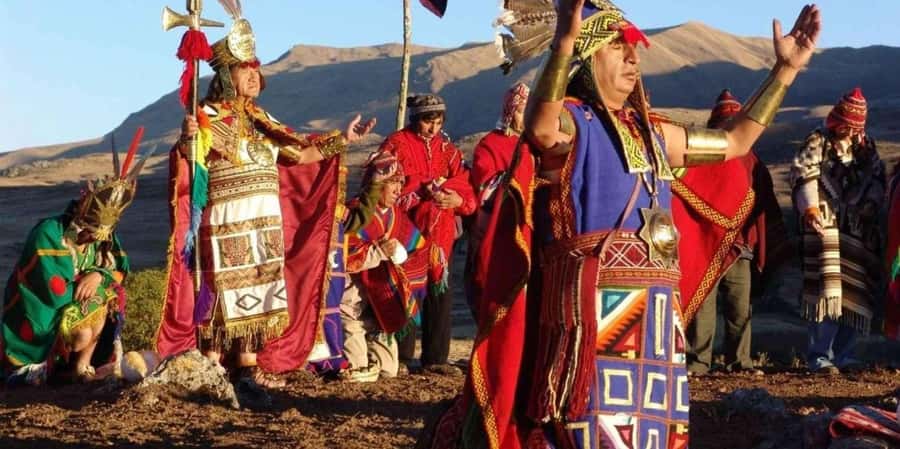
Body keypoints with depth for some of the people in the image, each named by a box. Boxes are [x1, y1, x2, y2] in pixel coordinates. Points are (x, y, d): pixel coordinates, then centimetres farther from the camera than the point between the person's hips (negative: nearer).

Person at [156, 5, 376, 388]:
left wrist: (342, 140, 14)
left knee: (254, 290, 9)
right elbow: (187, 162, -20)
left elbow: (298, 154, 18)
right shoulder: (208, 117, -6)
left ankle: (250, 366, 16)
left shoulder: (260, 120, 15)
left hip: (264, 221, 7)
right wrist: (186, 141, -42)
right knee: (223, 290, -6)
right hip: (225, 220, -7)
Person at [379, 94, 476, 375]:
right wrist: (424, 191, -19)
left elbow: (465, 185, 8)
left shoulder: (446, 148, 14)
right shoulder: (396, 145, -1)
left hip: (441, 233, 5)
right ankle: (400, 357, 4)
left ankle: (435, 357, 13)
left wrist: (458, 199, -14)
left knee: (440, 294, 6)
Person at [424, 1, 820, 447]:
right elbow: (541, 129, -31)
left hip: (654, 310, 8)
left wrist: (786, 69, 27)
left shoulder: (650, 131, 20)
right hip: (591, 306, -8)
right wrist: (564, 44, -43)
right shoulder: (569, 119, -5)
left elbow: (735, 142, 29)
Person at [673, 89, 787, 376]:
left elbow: (764, 203, 19)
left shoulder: (749, 161, 13)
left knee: (740, 308, 4)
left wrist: (776, 243, 18)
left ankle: (739, 361, 11)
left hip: (739, 248, 4)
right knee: (701, 305, -1)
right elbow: (680, 196, -7)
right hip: (703, 247, -4)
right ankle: (698, 361, 4)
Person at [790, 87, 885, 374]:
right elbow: (803, 174, -10)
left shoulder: (867, 147, 19)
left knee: (856, 296, 5)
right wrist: (810, 208, -24)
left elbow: (878, 178, 18)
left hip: (860, 232, 6)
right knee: (828, 289, -14)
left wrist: (871, 202, -2)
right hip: (826, 227, -6)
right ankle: (819, 356, -9)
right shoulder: (817, 143, 3)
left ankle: (843, 355, 15)